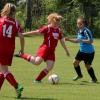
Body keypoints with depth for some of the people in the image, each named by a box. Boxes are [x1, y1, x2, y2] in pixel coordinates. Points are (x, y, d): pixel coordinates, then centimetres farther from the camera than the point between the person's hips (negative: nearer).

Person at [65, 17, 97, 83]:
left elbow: (91, 41, -30)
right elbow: (78, 41, 17)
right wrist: (69, 39, 8)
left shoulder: (86, 31, -24)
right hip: (82, 50, 8)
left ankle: (94, 79, 17)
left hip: (89, 52, -8)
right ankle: (79, 75, 32)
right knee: (75, 62, 9)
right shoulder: (79, 31, 3)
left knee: (87, 65, -2)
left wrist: (82, 40, -31)